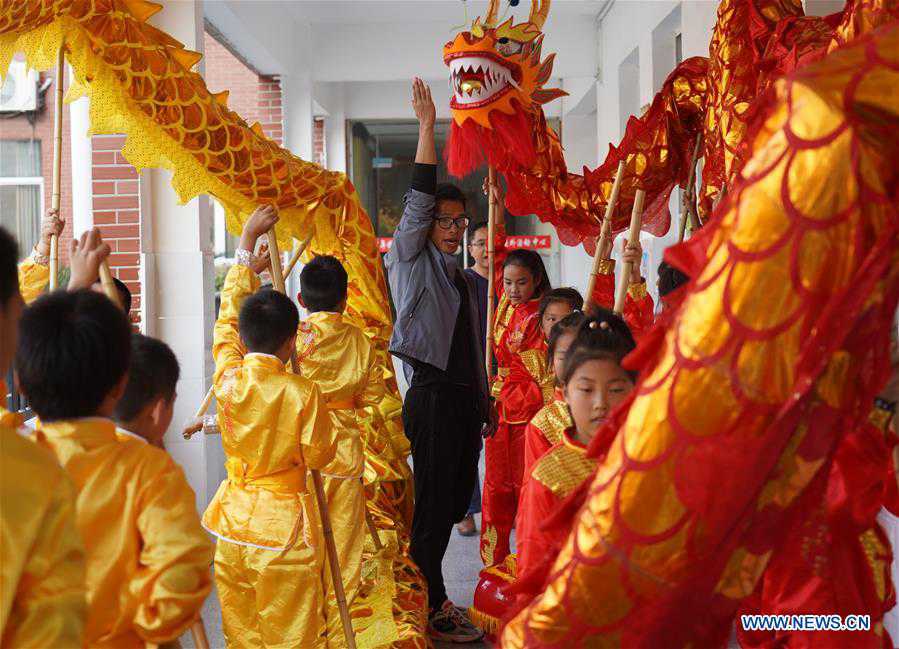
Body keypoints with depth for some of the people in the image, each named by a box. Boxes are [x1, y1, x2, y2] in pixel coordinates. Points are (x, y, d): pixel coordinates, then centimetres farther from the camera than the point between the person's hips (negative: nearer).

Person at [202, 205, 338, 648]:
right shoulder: (302, 394, -16)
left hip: (231, 522, 4)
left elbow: (227, 318, 10)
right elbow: (319, 455, -4)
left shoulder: (228, 379, -5)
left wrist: (247, 242, 18)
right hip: (282, 524, -4)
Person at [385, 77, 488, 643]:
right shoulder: (411, 259, 0)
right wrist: (427, 126, -15)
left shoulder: (461, 278, 19)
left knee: (454, 500, 10)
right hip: (432, 398, -7)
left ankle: (430, 596, 22)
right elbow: (419, 200, -12)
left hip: (464, 399, 8)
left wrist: (484, 402, 21)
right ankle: (432, 609, 8)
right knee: (433, 502, -3)